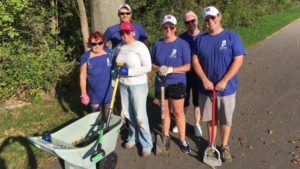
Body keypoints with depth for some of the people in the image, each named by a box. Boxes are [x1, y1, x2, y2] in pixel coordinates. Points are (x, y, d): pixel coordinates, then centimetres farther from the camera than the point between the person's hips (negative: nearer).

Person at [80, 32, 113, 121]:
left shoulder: (109, 53, -5)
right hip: (94, 95, -1)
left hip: (109, 93, 2)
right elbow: (83, 76, -8)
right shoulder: (85, 57, -11)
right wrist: (84, 93, -10)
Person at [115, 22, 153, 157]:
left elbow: (147, 67, -17)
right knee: (129, 114, 14)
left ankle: (146, 144, 13)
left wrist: (129, 71, -20)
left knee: (140, 116, -2)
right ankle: (133, 137, 33)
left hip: (138, 85, -6)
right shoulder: (121, 48, 7)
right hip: (123, 85, 6)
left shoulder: (140, 46, -11)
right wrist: (119, 71, 6)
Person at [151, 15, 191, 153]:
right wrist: (159, 68, -14)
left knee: (178, 112, 3)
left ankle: (183, 140, 18)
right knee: (165, 111, 15)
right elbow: (152, 64, 9)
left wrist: (170, 69, -21)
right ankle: (165, 136, 32)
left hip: (177, 83, -3)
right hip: (161, 83, 4)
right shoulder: (157, 44, 5)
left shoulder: (182, 44, -7)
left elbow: (187, 66, -9)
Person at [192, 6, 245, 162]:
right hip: (206, 88, 3)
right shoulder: (201, 40, 3)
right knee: (210, 118, 15)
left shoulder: (232, 37, -6)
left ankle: (224, 146, 31)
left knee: (225, 119, 11)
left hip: (226, 88, -2)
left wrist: (224, 81, -17)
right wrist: (205, 80, -12)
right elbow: (195, 61, 0)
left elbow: (238, 60, -11)